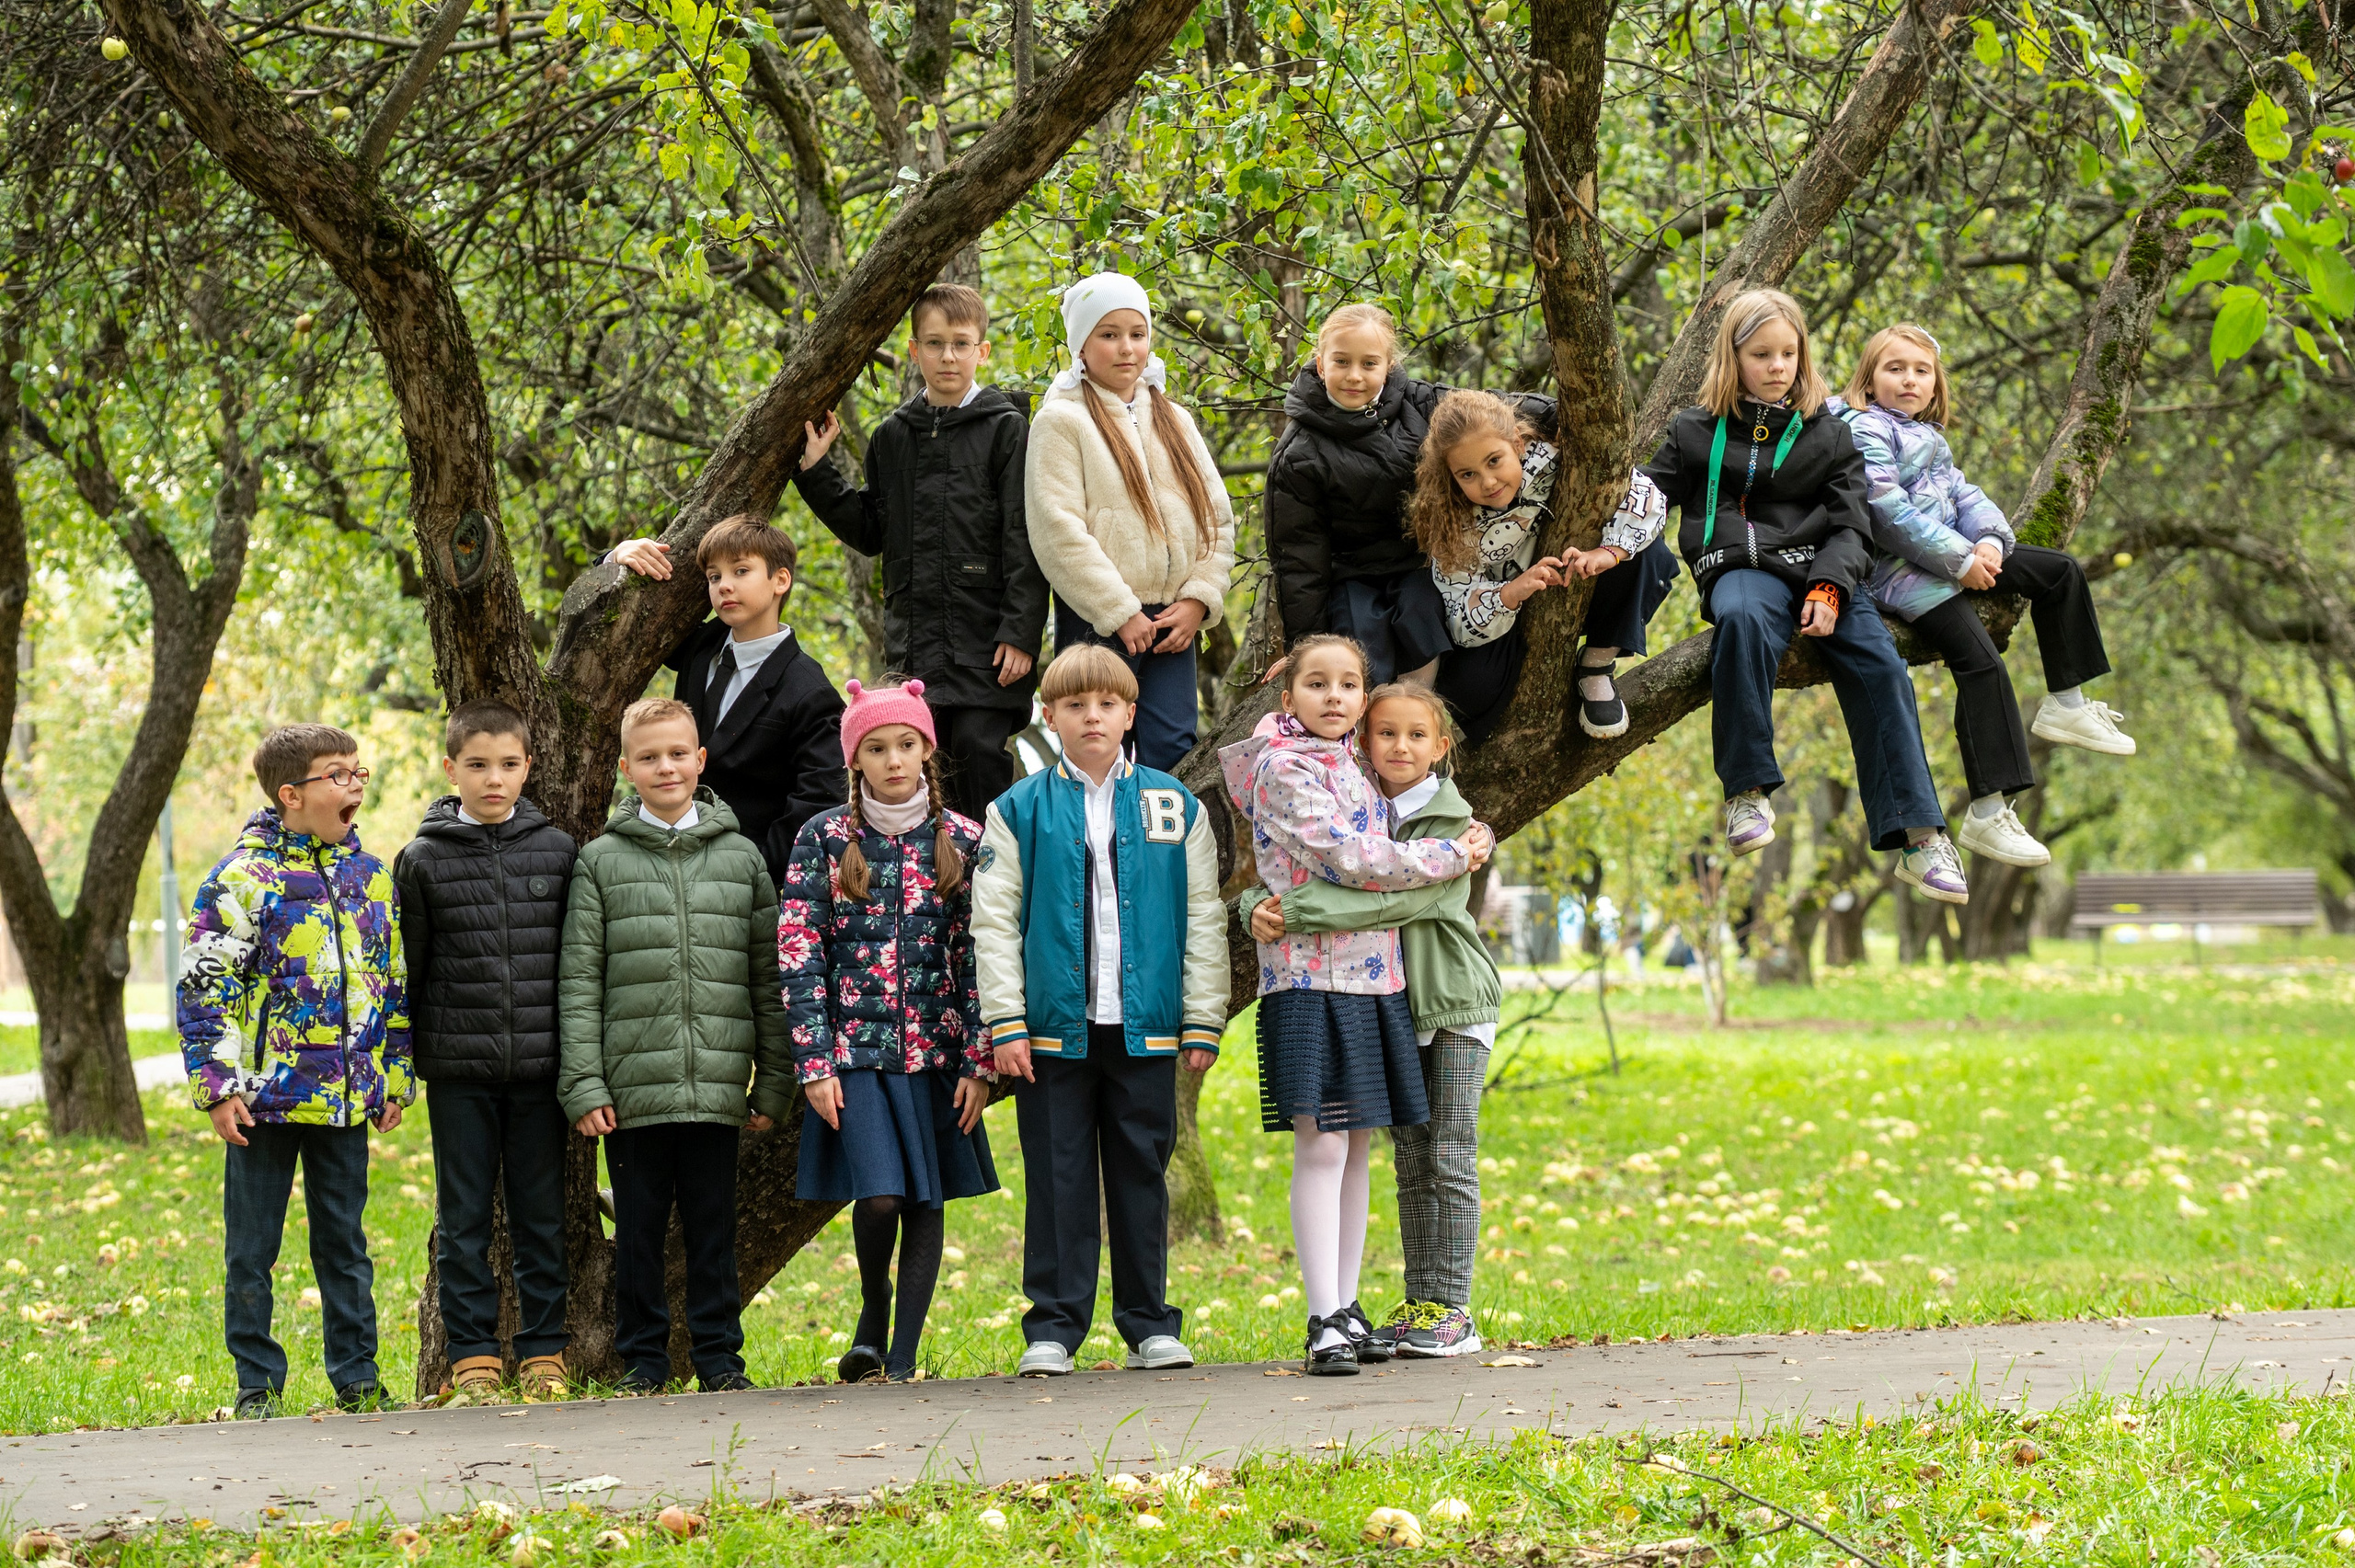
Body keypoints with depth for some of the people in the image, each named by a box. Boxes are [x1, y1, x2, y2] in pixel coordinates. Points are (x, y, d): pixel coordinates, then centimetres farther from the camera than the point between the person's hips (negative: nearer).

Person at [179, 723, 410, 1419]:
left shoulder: (372, 877, 9)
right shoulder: (242, 878, -7)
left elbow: (395, 984, 18)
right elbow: (204, 988, -8)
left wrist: (396, 1078, 15)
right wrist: (220, 1087, -12)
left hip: (347, 1099, 4)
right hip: (266, 1097, -4)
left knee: (345, 1244, 11)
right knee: (251, 1250, 4)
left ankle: (357, 1378, 19)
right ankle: (258, 1385, 12)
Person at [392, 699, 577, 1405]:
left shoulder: (556, 851, 5)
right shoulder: (423, 861, 2)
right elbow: (408, 970, 5)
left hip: (539, 1063, 1)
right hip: (459, 1067, -1)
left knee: (542, 1213, 5)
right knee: (464, 1215, 4)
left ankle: (543, 1352, 12)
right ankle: (473, 1354, 10)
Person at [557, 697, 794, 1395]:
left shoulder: (741, 858, 9)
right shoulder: (601, 860, 4)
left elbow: (769, 976, 10)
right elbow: (578, 981, 2)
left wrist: (774, 1081, 6)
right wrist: (582, 1082, -6)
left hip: (717, 1085, 1)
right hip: (633, 1086, -1)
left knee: (714, 1225, 5)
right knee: (638, 1227, 5)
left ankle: (718, 1352, 14)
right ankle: (641, 1357, 14)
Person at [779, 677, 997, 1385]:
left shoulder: (962, 840, 4)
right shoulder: (824, 839, 1)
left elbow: (978, 955, 4)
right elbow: (799, 955, -1)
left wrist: (979, 1060, -2)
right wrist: (814, 1062, -8)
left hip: (936, 1049, 2)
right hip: (855, 1047, -2)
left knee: (926, 1202, 2)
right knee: (878, 1195, -14)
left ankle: (903, 1354, 11)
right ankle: (873, 1307, 15)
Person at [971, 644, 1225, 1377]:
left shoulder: (1176, 809, 7)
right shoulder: (1019, 812, 4)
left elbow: (1204, 921, 8)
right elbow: (993, 923, 2)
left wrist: (1203, 1021, 2)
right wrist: (1006, 1025, -5)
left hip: (1146, 1029, 1)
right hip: (1053, 1028, -1)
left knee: (1142, 1174, 6)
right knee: (1059, 1178, 2)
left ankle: (1150, 1323, 14)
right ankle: (1053, 1328, 7)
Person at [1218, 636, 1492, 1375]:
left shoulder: (1350, 766, 16)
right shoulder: (1284, 768, -8)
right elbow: (1348, 858, -15)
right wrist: (1452, 856, -7)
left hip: (1373, 978, 8)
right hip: (1311, 976, -8)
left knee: (1356, 1147, 9)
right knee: (1320, 1147, -9)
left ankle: (1347, 1308, 14)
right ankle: (1324, 1322, -10)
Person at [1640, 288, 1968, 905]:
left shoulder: (1827, 436, 15)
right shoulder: (1695, 432, 16)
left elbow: (1850, 525, 8)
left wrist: (1829, 588, -11)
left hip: (1819, 569, 2)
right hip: (1740, 566, -1)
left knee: (1879, 666, -24)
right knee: (1743, 619, -39)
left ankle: (1918, 836, -28)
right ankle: (1747, 790, -30)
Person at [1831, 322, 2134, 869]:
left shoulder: (1928, 436, 21)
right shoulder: (1866, 430, -10)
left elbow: (1963, 494, 14)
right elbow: (1890, 514, -20)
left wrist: (1989, 541, -8)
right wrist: (1959, 561, -19)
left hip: (1955, 554, 10)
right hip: (1899, 570, -10)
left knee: (2061, 571, 11)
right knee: (1980, 660, -25)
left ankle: (2065, 705, 19)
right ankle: (1986, 815, -28)